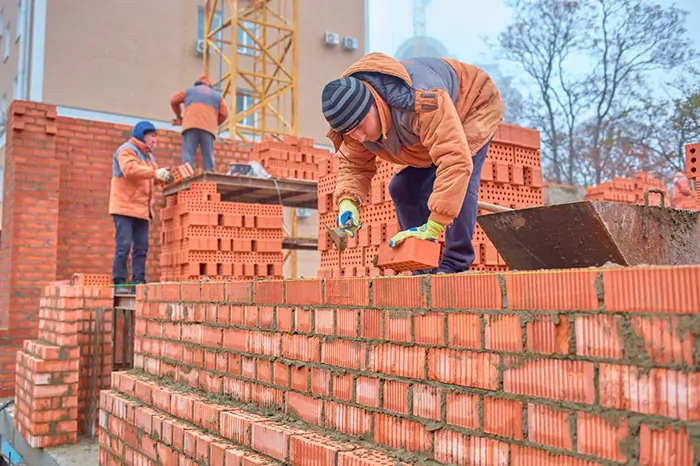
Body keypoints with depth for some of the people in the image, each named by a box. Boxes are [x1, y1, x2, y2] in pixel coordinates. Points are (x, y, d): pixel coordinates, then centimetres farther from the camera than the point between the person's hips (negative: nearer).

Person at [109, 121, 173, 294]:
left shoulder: (148, 155, 23)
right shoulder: (126, 150, -4)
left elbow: (153, 176, 17)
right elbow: (130, 169, -23)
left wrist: (166, 177, -3)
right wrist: (155, 173, -28)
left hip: (141, 209, 8)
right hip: (125, 207, -8)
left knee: (141, 247, 2)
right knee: (123, 245, -10)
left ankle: (138, 283, 3)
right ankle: (119, 283, -5)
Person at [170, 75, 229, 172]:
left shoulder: (189, 90, 27)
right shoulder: (217, 95, 26)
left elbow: (174, 100, 27)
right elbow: (224, 114, 15)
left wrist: (179, 116, 41)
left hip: (191, 126, -1)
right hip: (209, 128, 1)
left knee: (188, 153, -8)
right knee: (208, 155, 1)